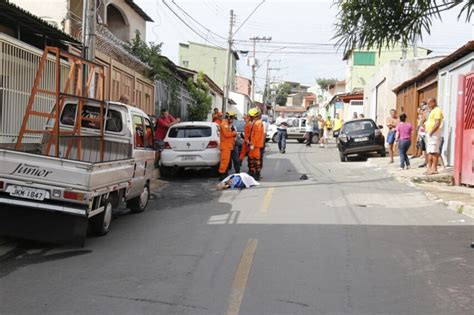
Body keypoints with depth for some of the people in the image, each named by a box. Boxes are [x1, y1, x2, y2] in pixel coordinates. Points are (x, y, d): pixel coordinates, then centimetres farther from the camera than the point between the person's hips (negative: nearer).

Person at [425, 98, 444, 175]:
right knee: (429, 152, 11)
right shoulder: (433, 111, 22)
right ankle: (429, 168, 15)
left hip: (434, 133, -11)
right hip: (430, 133, 11)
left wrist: (431, 132, -21)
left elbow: (437, 123, -20)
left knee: (434, 152, -11)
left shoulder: (437, 110, -11)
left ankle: (434, 169, -12)